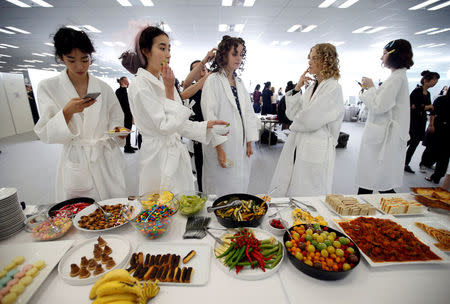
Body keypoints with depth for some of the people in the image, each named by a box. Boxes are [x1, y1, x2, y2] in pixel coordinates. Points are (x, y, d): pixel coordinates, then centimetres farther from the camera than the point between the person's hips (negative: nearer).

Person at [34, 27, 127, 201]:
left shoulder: (103, 88, 3)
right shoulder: (48, 87, -1)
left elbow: (115, 119, 11)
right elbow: (45, 134, -6)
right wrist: (67, 112, -23)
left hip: (108, 160, 2)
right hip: (75, 163, -1)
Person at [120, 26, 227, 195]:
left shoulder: (165, 81, 11)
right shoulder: (139, 85, -13)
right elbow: (165, 127, -18)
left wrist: (208, 125, 4)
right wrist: (169, 90, -15)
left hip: (177, 155, 8)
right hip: (159, 158, -7)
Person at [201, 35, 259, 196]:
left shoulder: (239, 82, 14)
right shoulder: (213, 80, -6)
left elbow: (248, 112, 13)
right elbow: (210, 115, -13)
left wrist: (249, 142, 8)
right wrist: (219, 148, -17)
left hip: (241, 145, 6)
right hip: (222, 146, -6)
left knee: (239, 185, 14)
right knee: (221, 189, 3)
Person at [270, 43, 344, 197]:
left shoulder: (334, 88, -11)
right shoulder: (312, 85, 12)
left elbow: (310, 120, -19)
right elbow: (292, 113, 7)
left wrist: (294, 126, 1)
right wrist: (297, 88, 0)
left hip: (316, 151, -7)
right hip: (296, 146, 7)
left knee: (305, 197, 6)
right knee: (282, 192, 14)